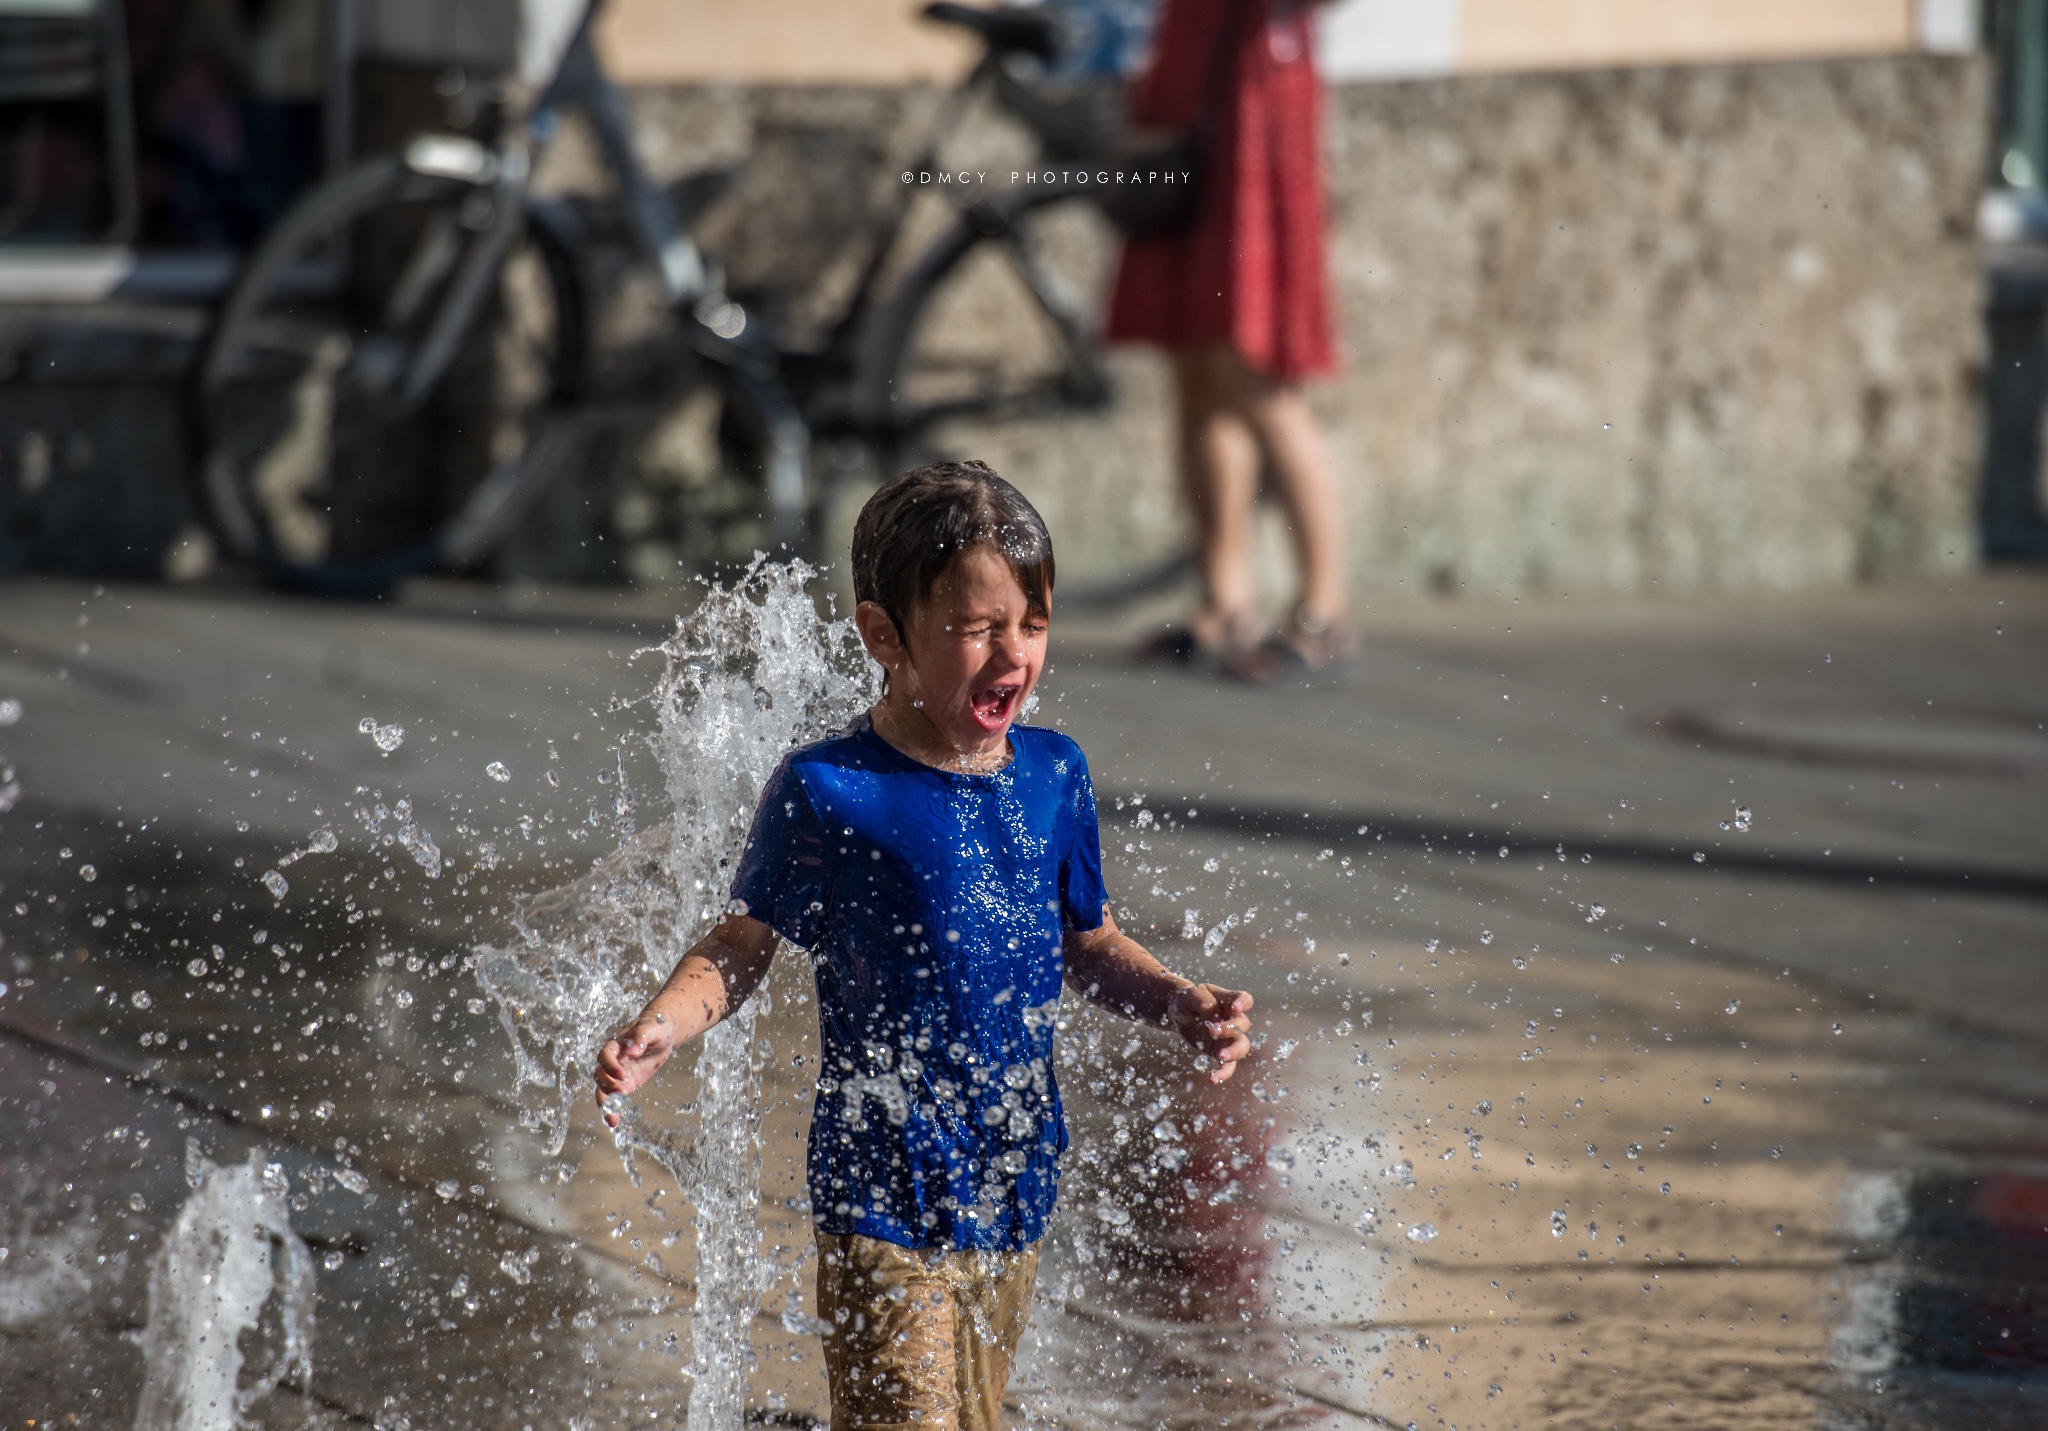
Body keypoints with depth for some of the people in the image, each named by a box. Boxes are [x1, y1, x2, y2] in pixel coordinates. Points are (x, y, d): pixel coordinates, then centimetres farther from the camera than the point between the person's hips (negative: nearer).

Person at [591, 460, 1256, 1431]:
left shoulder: (1053, 775, 4)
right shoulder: (828, 794, -12)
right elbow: (740, 950, -4)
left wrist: (1190, 1008, 2)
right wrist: (657, 1031, -21)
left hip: (1013, 1198, 6)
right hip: (883, 1206, -6)